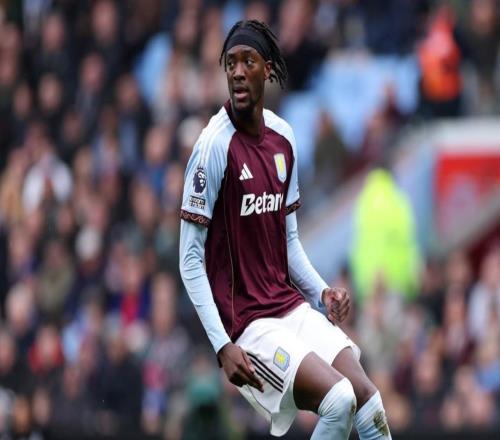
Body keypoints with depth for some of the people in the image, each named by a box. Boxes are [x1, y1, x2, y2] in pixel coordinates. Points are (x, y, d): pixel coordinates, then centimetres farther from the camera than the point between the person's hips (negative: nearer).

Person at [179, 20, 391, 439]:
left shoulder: (283, 138, 8)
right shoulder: (216, 145, -13)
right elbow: (191, 259, -12)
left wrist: (320, 291, 2)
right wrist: (223, 346, -20)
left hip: (290, 306, 7)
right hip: (244, 323, -6)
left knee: (368, 400, -8)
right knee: (339, 399, -23)